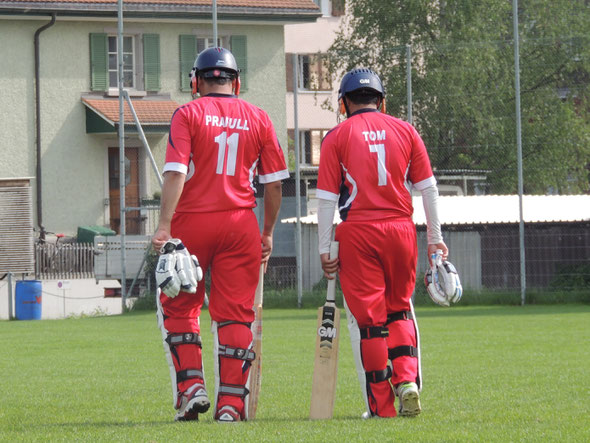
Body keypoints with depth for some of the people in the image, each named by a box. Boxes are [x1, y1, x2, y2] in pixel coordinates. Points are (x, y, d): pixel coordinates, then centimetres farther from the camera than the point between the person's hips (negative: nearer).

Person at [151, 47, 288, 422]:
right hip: (240, 223, 2)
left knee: (177, 307, 12)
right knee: (235, 314, 4)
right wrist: (267, 233, 16)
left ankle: (190, 385, 1)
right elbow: (274, 182, 7)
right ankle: (231, 402, 0)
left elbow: (175, 173, -12)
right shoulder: (258, 118, 7)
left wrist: (165, 226, -16)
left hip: (193, 222, -2)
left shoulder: (188, 114, -2)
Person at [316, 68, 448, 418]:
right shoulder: (405, 131, 9)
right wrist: (435, 238, 14)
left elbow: (327, 197, -2)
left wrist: (325, 248, 1)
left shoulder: (338, 136, 2)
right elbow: (427, 187, 8)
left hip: (357, 233, -2)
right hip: (400, 229, 2)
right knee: (399, 309, 18)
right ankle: (407, 379, -3)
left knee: (366, 317, 1)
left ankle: (381, 405, 1)